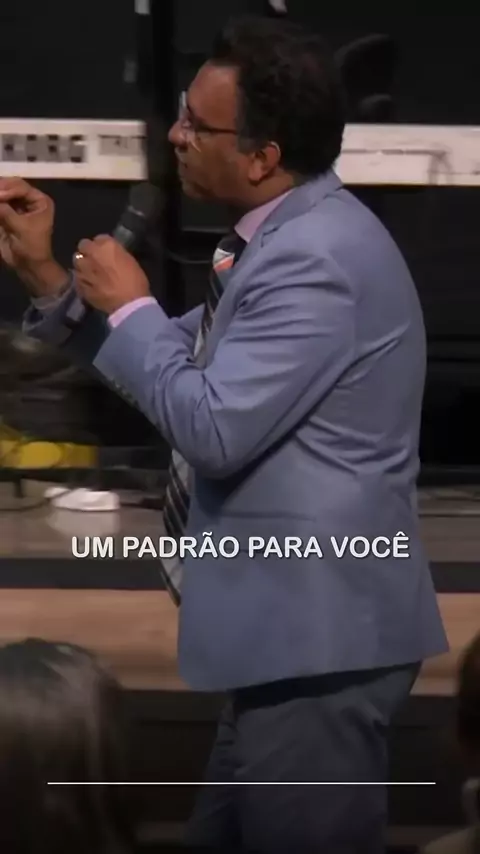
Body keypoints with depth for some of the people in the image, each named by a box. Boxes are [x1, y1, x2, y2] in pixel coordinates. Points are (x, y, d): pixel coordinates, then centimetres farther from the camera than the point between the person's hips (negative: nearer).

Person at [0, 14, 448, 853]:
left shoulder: (316, 258, -22)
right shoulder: (284, 234, 12)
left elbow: (212, 426, -25)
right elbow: (182, 364, 20)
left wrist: (129, 307, -11)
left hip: (319, 635, -11)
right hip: (291, 628, 11)